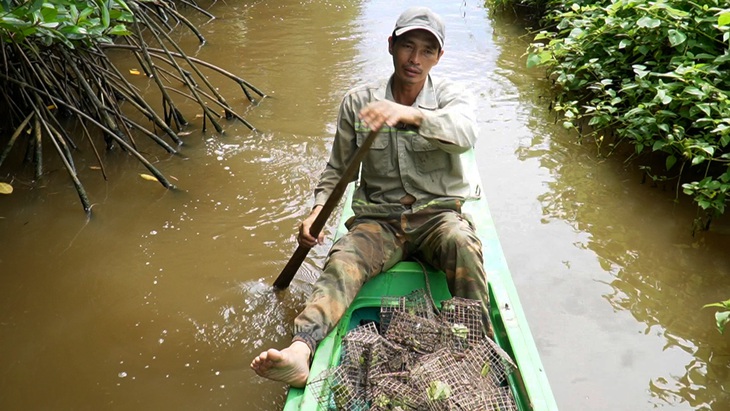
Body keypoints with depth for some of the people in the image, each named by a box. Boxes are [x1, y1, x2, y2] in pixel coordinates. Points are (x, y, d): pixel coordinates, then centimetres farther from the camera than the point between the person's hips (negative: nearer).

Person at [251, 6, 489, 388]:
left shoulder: (452, 97, 0)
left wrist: (410, 115, -44)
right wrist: (317, 209, -6)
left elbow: (464, 133, -26)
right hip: (378, 219, 1)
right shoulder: (357, 102, 5)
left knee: (461, 244, -35)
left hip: (437, 213, 0)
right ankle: (300, 350, -48)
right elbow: (338, 168, 12)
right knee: (341, 262, -29)